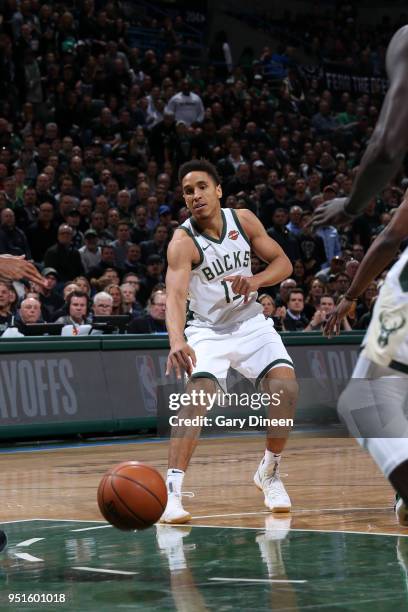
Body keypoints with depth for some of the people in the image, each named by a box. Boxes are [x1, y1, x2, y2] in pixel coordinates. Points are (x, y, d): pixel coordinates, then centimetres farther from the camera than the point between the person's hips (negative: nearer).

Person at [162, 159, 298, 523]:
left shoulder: (243, 220, -6)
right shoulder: (183, 242, -21)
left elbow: (283, 262, 0)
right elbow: (175, 294, -36)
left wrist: (256, 280, -23)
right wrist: (176, 341, -55)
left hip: (251, 322, 4)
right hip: (208, 329, -3)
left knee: (286, 387, -17)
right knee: (199, 395, -27)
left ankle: (270, 473, 5)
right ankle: (172, 490, -28)